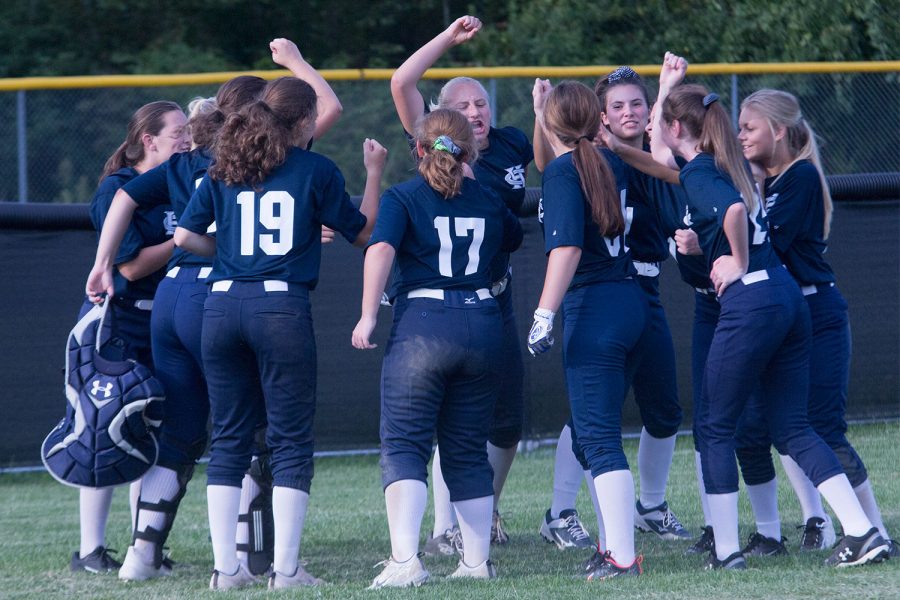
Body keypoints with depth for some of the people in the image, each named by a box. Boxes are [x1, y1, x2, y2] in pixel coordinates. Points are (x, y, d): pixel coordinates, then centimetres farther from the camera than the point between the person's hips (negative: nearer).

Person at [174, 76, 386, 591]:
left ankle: (226, 567, 6)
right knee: (292, 440, 2)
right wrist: (375, 173, 22)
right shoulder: (316, 170, 1)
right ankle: (287, 567, -2)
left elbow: (186, 235, 8)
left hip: (222, 304, 4)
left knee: (229, 438, 9)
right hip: (282, 307, -4)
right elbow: (363, 232, 10)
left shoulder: (225, 168, 10)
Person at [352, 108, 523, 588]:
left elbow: (381, 248, -16)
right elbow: (514, 238, 35)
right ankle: (477, 561, 13)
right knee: (468, 450, 14)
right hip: (482, 323, 4)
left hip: (421, 322, -4)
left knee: (404, 445, -5)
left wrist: (368, 315, -18)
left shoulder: (403, 198, 1)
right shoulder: (488, 201, 13)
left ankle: (405, 560, -21)